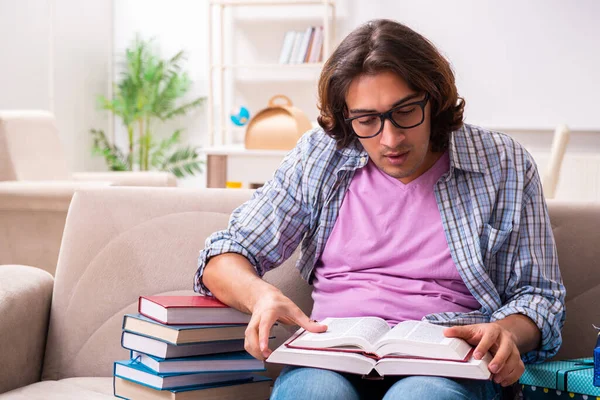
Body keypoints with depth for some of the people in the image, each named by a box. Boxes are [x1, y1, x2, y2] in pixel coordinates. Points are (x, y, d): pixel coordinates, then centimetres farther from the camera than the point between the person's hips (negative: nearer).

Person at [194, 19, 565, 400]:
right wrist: (261, 294, -14)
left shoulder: (504, 165, 6)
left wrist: (507, 333, -15)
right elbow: (222, 261, 10)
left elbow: (539, 295, 10)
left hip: (443, 367, -1)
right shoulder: (318, 155, 10)